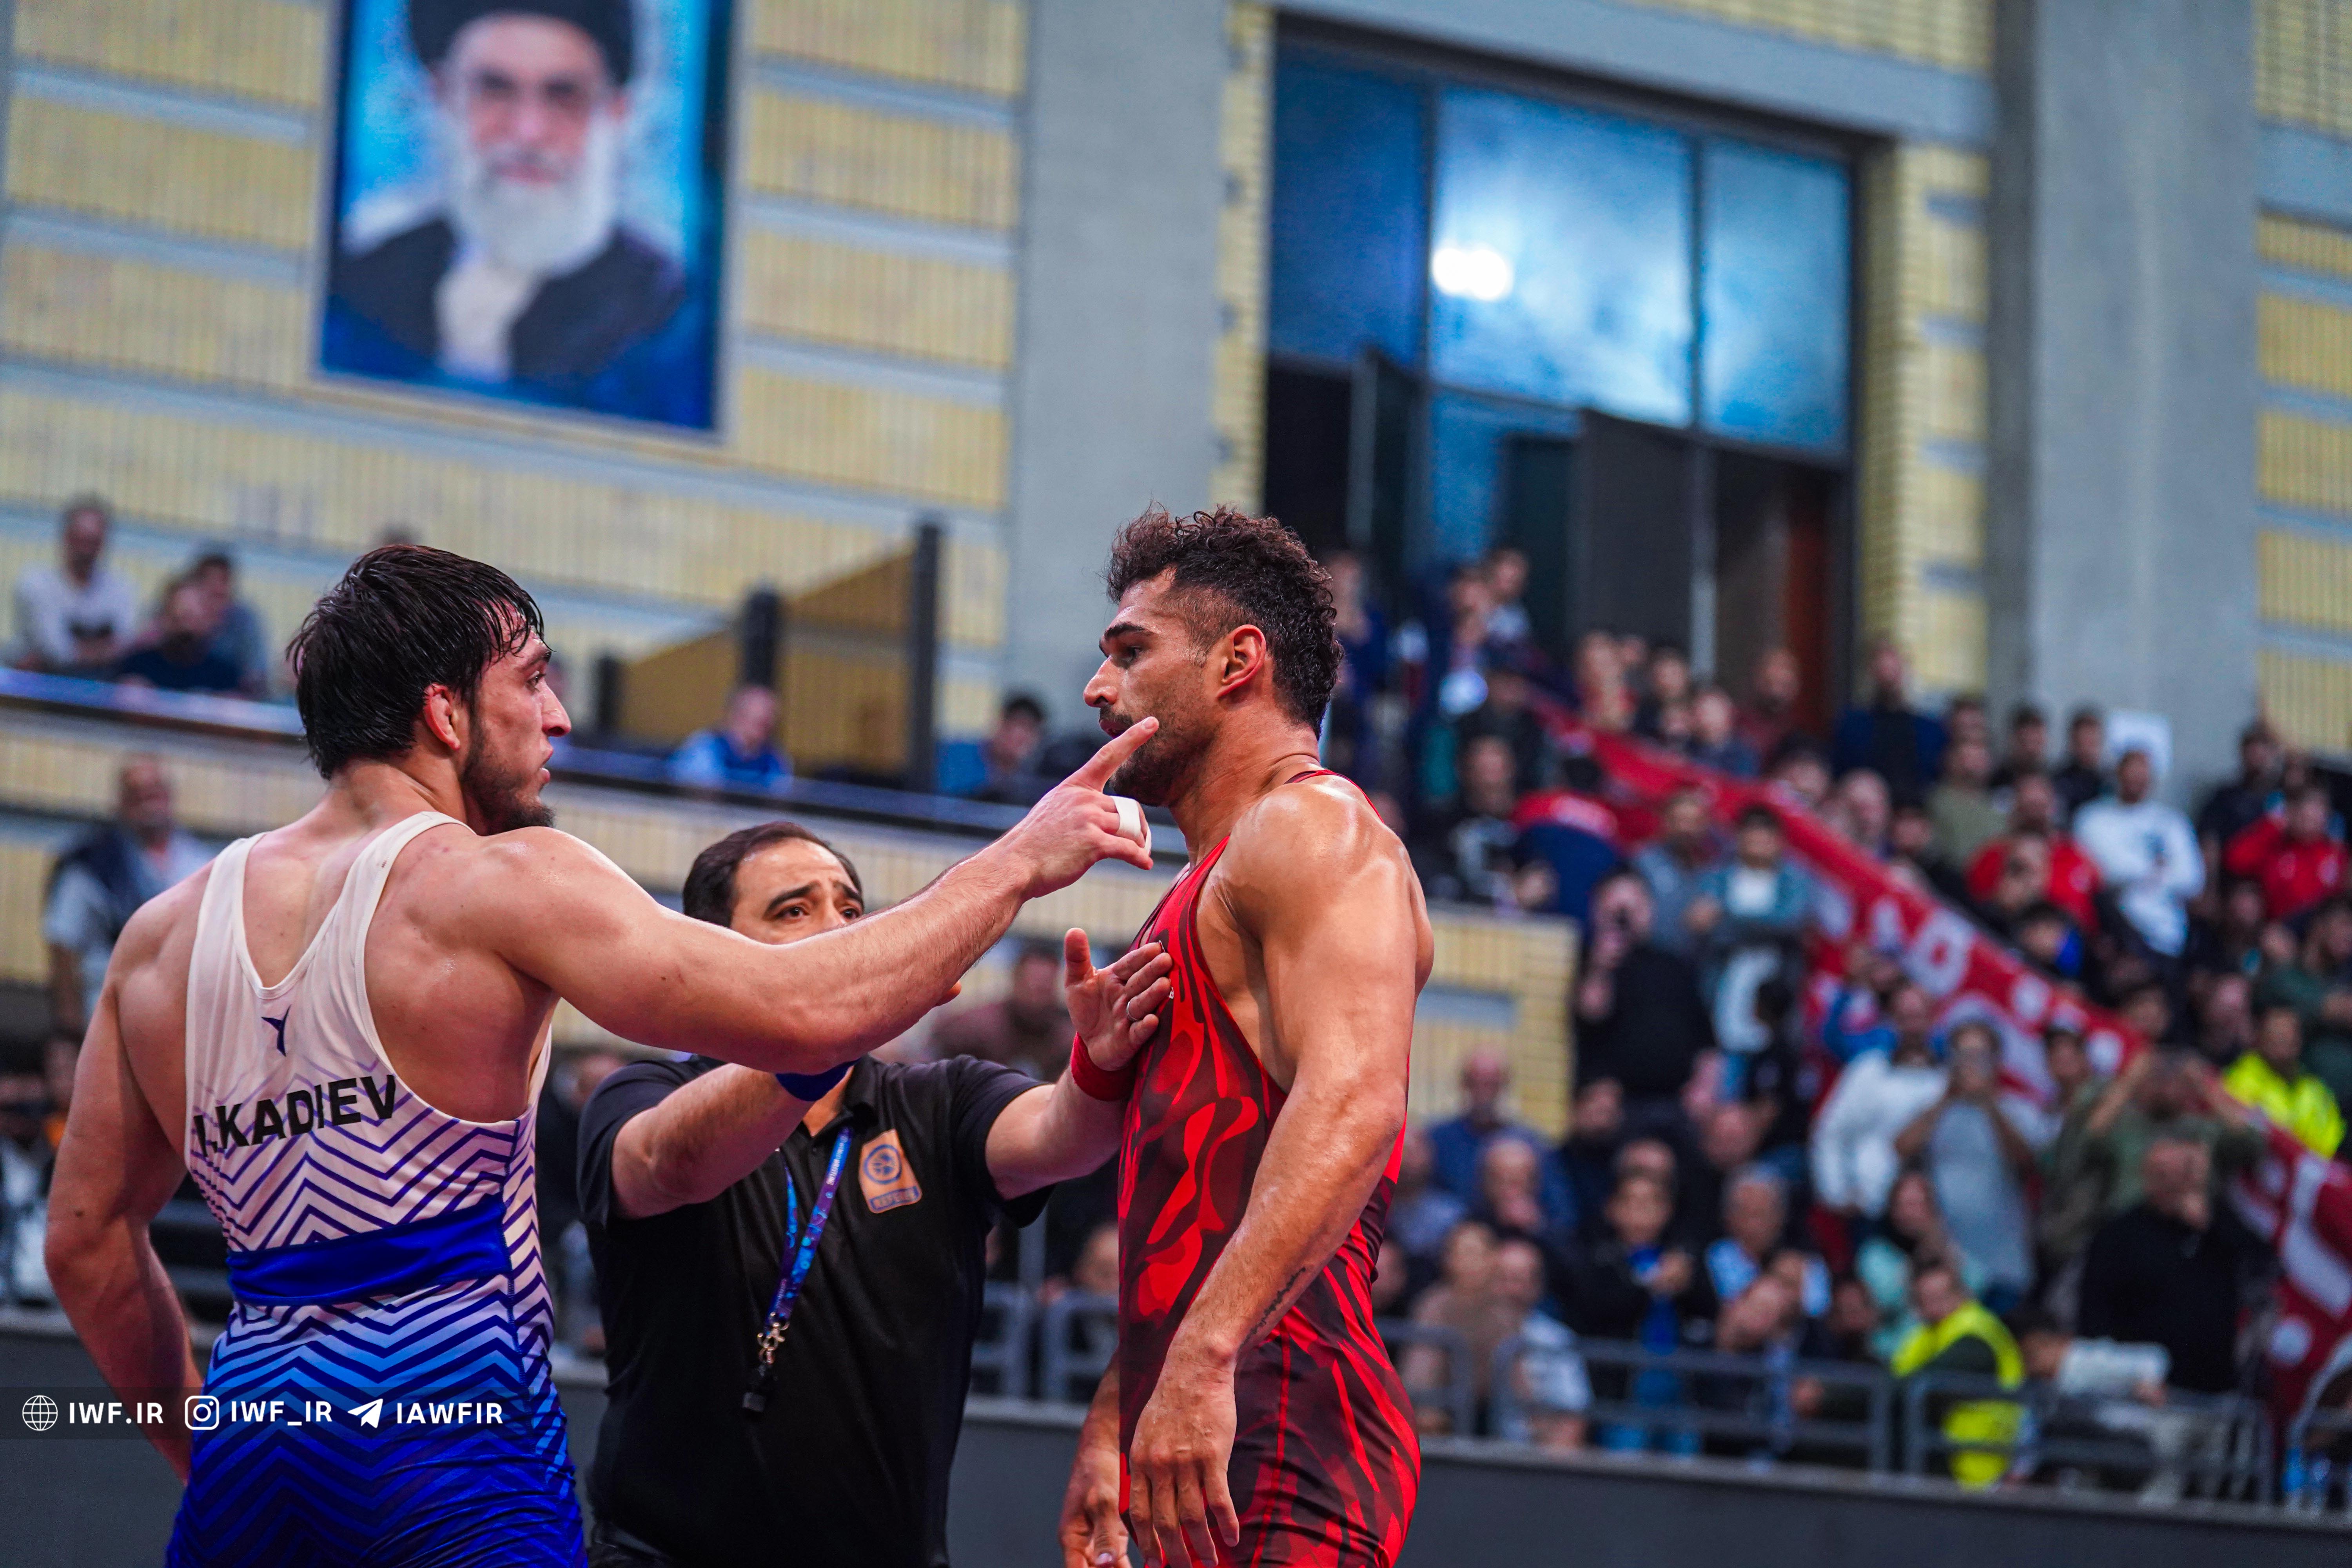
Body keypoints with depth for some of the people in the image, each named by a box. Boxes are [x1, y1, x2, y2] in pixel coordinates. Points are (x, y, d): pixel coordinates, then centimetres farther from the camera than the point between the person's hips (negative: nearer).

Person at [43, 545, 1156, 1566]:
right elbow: (807, 1012, -12)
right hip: (447, 1405, -6)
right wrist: (1018, 863, -1)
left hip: (253, 1411, 6)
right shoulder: (497, 883, -6)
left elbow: (86, 1237, 18)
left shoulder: (164, 934, 13)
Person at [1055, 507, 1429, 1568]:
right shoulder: (1214, 889, 27)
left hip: (1278, 1444, -10)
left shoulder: (1310, 828, -6)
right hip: (1221, 1441, 10)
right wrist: (1115, 1417, 23)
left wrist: (1204, 1358, -32)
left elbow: (1352, 1104, -23)